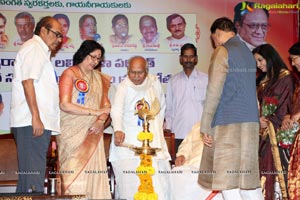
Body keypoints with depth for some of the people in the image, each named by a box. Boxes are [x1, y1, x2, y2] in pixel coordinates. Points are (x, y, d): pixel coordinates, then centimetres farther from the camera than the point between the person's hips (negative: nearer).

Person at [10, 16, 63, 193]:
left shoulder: (41, 51, 25)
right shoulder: (34, 47, -5)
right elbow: (27, 81, -16)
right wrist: (36, 116, -21)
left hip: (38, 121, 10)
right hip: (32, 121, -10)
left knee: (28, 172, 12)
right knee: (34, 173, -11)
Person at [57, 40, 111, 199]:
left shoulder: (98, 77, 15)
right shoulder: (69, 74, -3)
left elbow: (106, 104, 13)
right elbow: (65, 105, -13)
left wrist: (101, 121, -9)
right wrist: (95, 112, -13)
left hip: (93, 133, 5)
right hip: (73, 132, -5)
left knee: (93, 171, 1)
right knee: (75, 170, -6)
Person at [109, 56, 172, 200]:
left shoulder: (154, 82, 4)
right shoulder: (124, 87, -9)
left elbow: (162, 106, 19)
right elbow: (117, 109, -26)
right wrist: (118, 130, -43)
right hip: (128, 139, -3)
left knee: (158, 180, -4)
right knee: (131, 181, -11)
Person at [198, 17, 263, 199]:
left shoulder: (223, 52, -6)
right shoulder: (248, 53, 18)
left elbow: (214, 92, -12)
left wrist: (205, 127, -9)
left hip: (227, 123, -8)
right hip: (251, 123, 8)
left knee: (227, 181, -5)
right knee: (248, 177, 9)